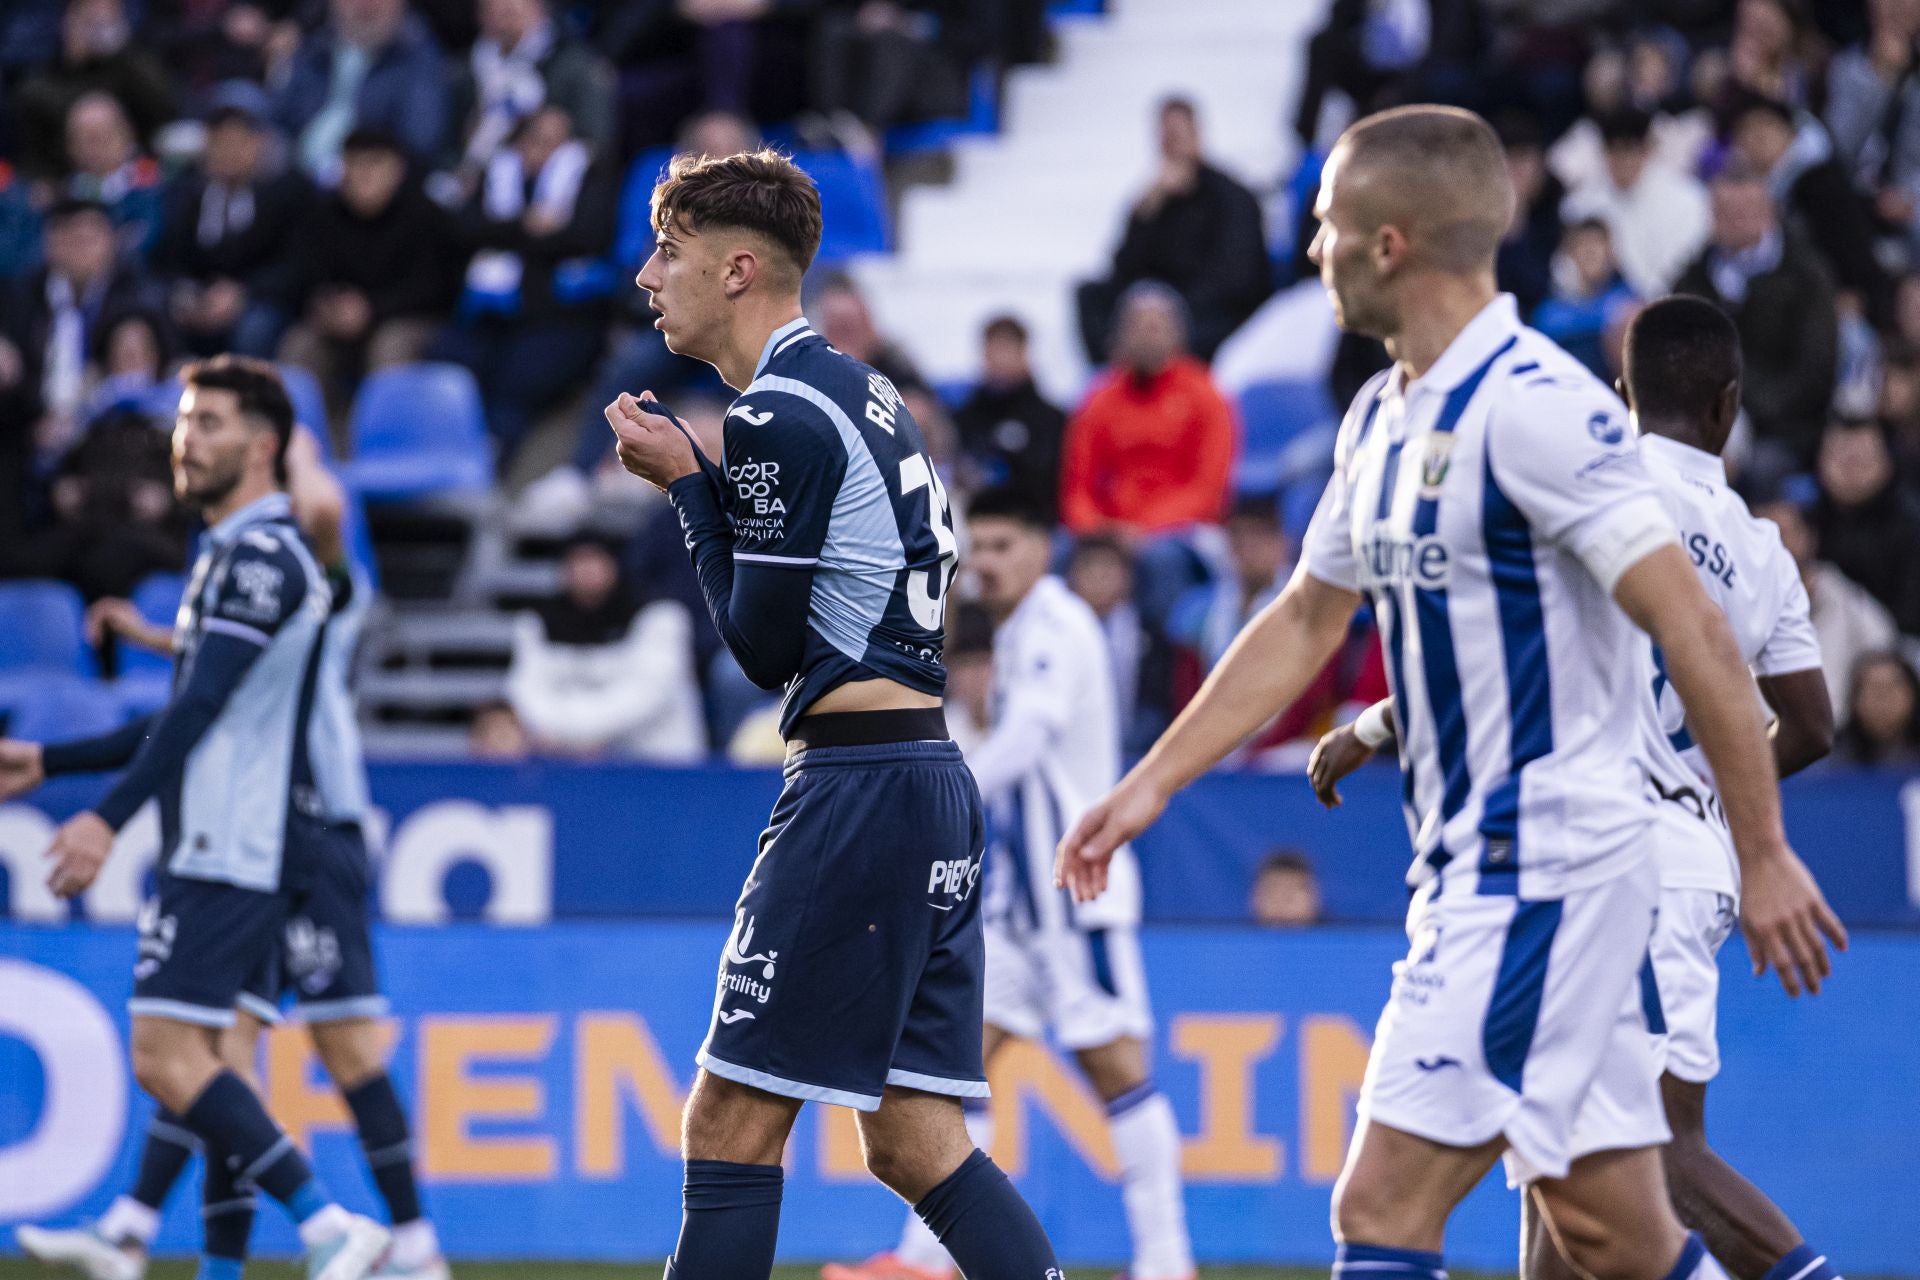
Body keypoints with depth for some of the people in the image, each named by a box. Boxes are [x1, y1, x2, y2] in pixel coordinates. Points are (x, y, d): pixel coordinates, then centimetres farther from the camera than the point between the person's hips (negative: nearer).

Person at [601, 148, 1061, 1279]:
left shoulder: (778, 416, -11)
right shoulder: (860, 392, 19)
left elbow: (764, 647, -9)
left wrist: (686, 483, 0)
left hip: (859, 793, -10)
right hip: (937, 780, 10)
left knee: (733, 1123, -6)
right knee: (915, 1144, 7)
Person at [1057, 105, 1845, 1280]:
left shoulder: (1533, 406, -16)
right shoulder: (1384, 419, 13)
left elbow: (1695, 632, -18)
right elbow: (1306, 623, 25)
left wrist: (1764, 857, -18)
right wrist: (1151, 785, 23)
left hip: (1548, 864, -9)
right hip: (1471, 867, 9)